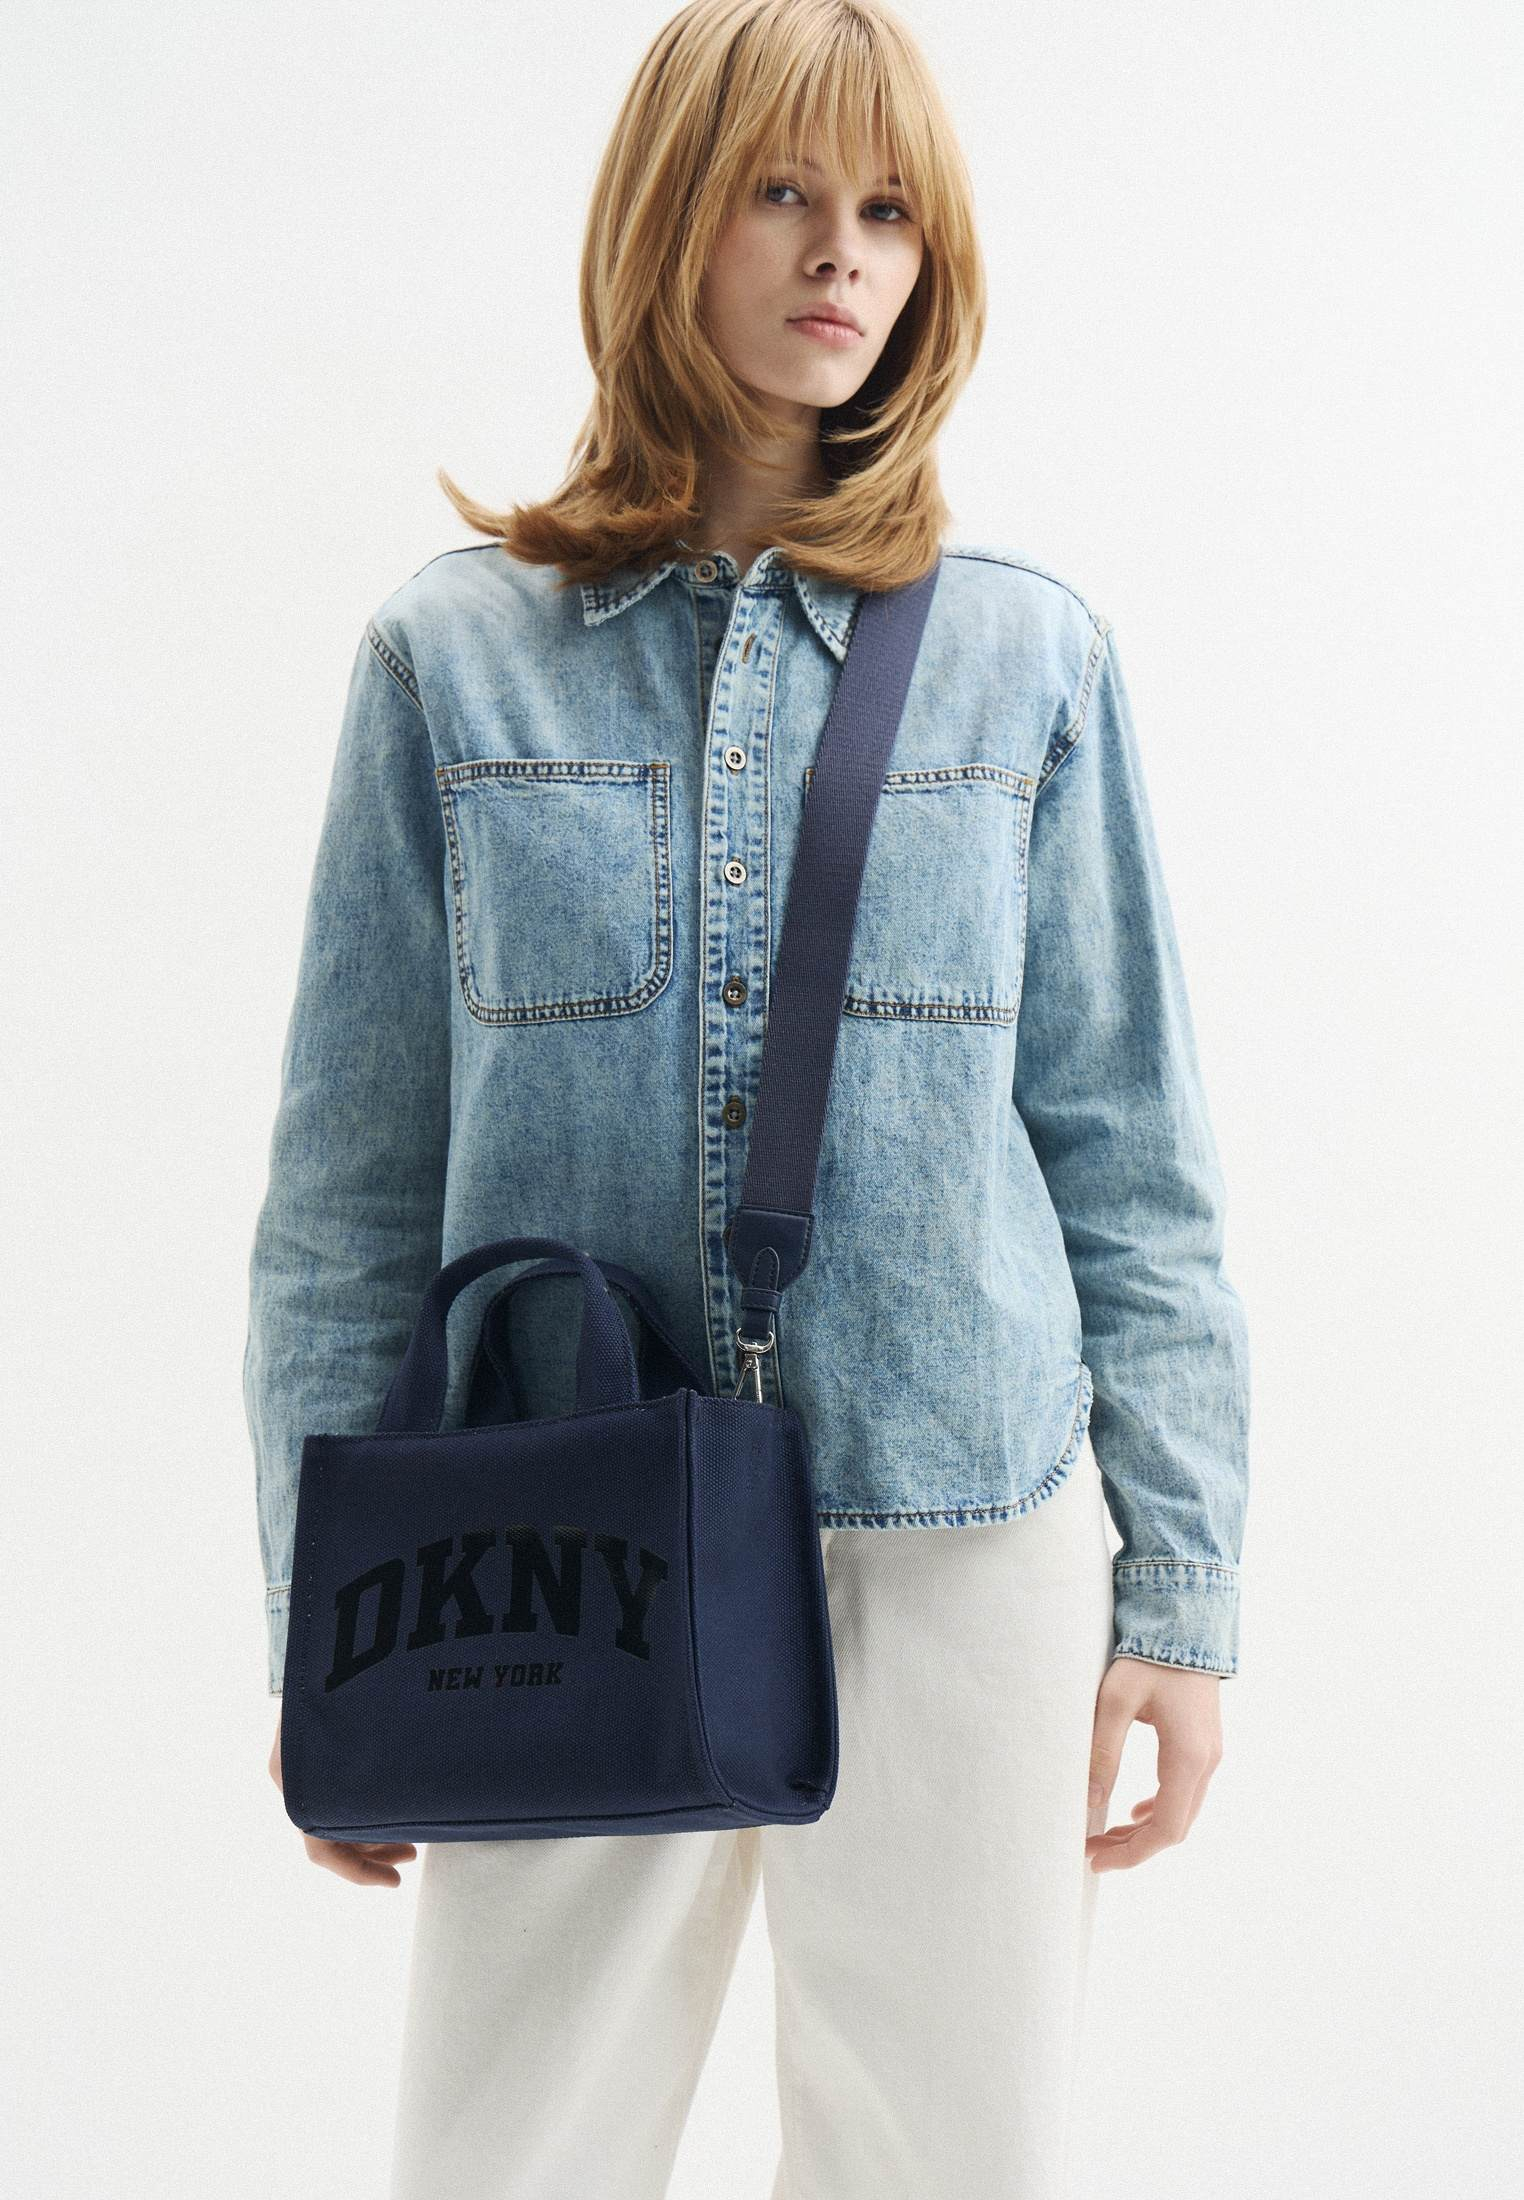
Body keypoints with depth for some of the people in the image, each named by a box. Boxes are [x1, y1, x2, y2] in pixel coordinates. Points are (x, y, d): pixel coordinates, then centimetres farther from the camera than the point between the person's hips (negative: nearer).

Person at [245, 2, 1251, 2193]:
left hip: (963, 1545, 1)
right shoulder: (456, 656, 4)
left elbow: (1130, 1157, 5)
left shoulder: (1028, 654, 5)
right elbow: (351, 1180, 5)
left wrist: (1179, 1587, 2)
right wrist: (328, 1623, 4)